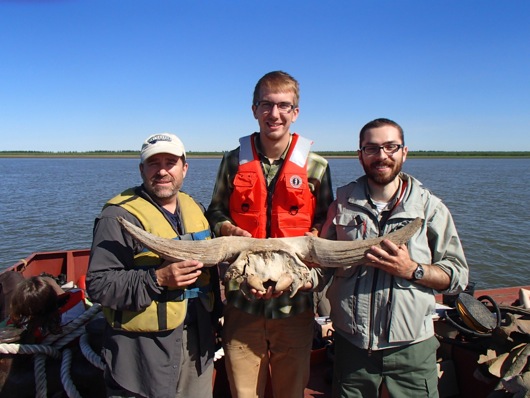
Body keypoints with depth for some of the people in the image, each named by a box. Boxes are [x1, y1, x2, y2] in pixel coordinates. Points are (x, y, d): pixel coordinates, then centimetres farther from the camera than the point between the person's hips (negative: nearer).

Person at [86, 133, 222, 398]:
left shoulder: (194, 208, 8)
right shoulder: (120, 216, -14)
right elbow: (98, 284, -18)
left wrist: (213, 317, 12)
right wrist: (157, 279, -28)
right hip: (144, 348, -6)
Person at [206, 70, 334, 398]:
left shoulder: (316, 167, 0)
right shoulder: (234, 161, 2)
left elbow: (326, 223, 7)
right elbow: (215, 213, 9)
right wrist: (231, 230, -11)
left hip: (294, 300, 0)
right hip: (243, 300, 1)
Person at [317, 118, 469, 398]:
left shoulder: (430, 207, -2)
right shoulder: (342, 201, 1)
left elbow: (458, 275, -2)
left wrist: (412, 270, -17)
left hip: (412, 346, -1)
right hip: (350, 343, 1)